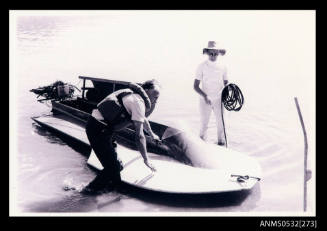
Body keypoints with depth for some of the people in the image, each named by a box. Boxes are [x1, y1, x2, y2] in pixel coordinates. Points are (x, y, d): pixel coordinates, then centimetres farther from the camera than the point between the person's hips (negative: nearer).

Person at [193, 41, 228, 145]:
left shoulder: (222, 67, 3)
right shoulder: (202, 66, -5)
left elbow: (226, 83, 14)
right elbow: (196, 86, -6)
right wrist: (205, 96, -22)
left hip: (219, 99, 2)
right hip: (205, 100, -2)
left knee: (221, 123, 5)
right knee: (204, 124, 6)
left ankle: (221, 143, 21)